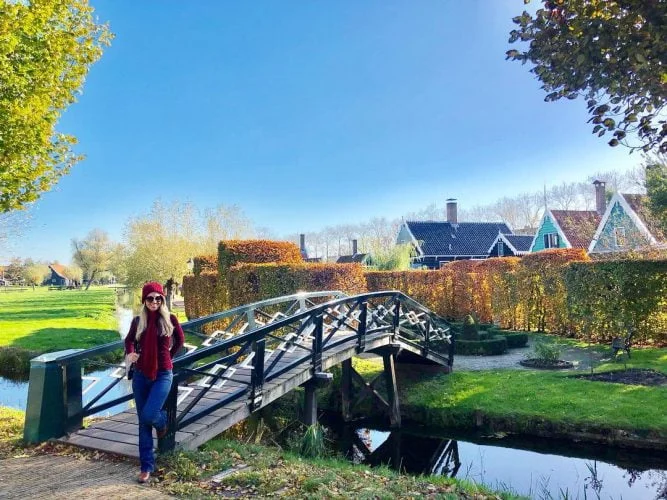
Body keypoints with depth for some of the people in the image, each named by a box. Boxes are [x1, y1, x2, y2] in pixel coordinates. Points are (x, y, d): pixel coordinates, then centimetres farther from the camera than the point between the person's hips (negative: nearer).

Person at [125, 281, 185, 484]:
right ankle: (147, 466, 18)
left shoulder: (170, 319, -6)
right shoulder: (138, 321, 0)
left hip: (162, 375, -3)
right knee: (143, 422, 7)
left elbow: (180, 340, 11)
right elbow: (129, 340, 16)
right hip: (140, 375, 3)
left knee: (148, 415, -17)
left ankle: (162, 420, 22)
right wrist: (130, 353, -3)